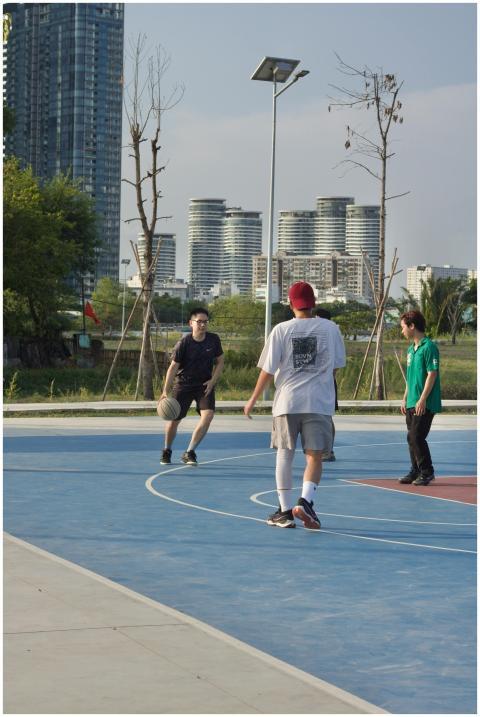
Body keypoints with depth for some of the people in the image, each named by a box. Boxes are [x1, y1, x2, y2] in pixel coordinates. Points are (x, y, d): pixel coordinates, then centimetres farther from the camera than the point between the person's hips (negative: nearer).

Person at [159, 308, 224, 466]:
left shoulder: (214, 340, -6)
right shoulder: (183, 343, -15)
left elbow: (220, 361, 7)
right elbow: (173, 367, -13)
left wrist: (213, 380, -8)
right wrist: (166, 391, -21)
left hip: (205, 384, 2)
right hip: (183, 384, -2)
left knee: (208, 415, -19)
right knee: (174, 419, 1)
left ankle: (189, 453, -7)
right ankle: (167, 452, 30)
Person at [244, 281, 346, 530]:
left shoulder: (281, 330, 0)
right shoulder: (331, 329, 3)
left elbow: (268, 370, 1)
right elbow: (338, 364, 14)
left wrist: (253, 400, 11)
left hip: (287, 401, 0)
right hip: (319, 402, 0)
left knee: (284, 454, 10)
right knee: (314, 456, 3)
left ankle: (285, 509, 10)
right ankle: (305, 501, -18)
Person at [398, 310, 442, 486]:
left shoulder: (429, 347, -12)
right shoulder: (411, 349, 15)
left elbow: (432, 374, -17)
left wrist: (422, 399, -20)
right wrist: (405, 399, 19)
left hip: (425, 404, -9)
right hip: (412, 403, 9)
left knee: (417, 437, -10)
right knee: (411, 438, 10)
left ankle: (427, 472, 0)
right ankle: (415, 471, 19)